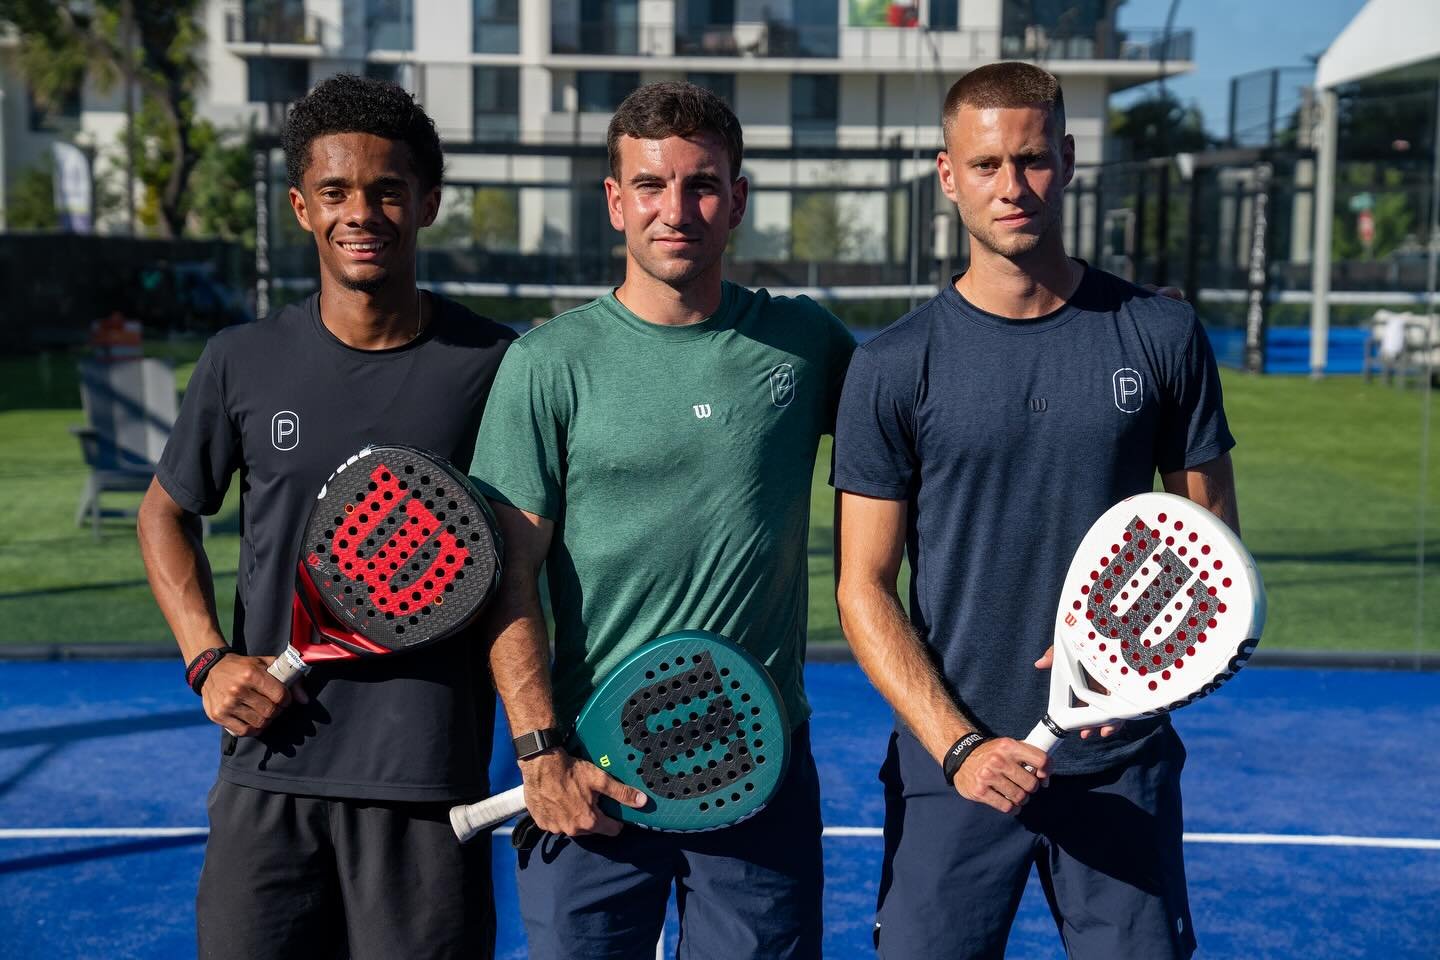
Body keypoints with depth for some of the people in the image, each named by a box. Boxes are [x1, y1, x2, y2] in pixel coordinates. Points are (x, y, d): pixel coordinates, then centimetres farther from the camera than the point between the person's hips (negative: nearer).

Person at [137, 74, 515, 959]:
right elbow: (167, 513, 16)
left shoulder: (493, 365, -4)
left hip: (429, 786, -1)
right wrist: (206, 659, 2)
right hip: (269, 776, 2)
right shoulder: (242, 363, 2)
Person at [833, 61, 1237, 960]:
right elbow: (865, 590, -3)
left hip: (1124, 764, 1)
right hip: (951, 765, -1)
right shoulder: (894, 366, -3)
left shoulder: (1163, 336, 1)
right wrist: (960, 746, -13)